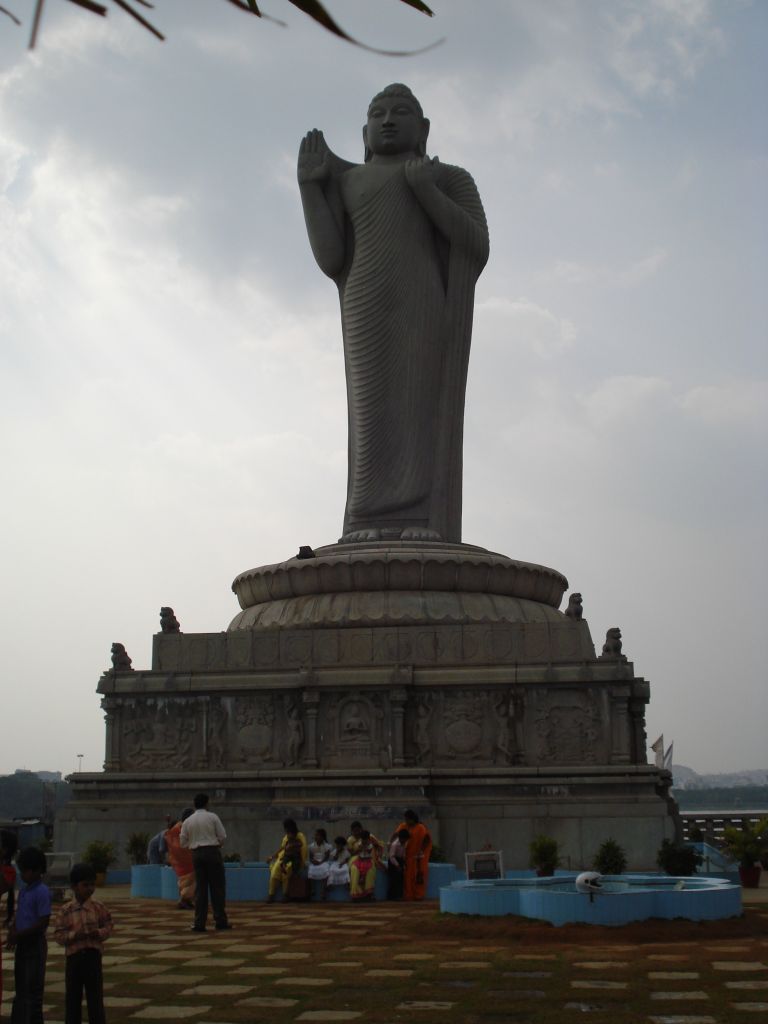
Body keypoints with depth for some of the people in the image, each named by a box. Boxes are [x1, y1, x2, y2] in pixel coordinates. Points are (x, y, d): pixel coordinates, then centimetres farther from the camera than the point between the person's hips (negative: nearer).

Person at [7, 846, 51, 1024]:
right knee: (21, 989, 13)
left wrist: (19, 935, -16)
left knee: (33, 989, -3)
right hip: (22, 944, 8)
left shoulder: (42, 892, -15)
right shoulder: (23, 891, 10)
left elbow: (43, 922, -18)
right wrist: (12, 930, -3)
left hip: (35, 944, -8)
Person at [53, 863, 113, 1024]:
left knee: (95, 996, 4)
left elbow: (108, 927, 4)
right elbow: (58, 935, -5)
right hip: (73, 956, 0)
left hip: (93, 956, 0)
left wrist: (98, 932, -16)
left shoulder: (99, 907, 0)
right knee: (72, 996, 9)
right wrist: (75, 934, -20)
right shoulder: (65, 911, -3)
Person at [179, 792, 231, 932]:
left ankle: (199, 923, 4)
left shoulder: (188, 821, 7)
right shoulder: (212, 817, -2)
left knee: (200, 888, 7)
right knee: (217, 887, 3)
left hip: (196, 854, 3)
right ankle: (220, 921, 3)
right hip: (212, 852, -3)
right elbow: (222, 836, -3)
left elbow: (183, 843, 8)